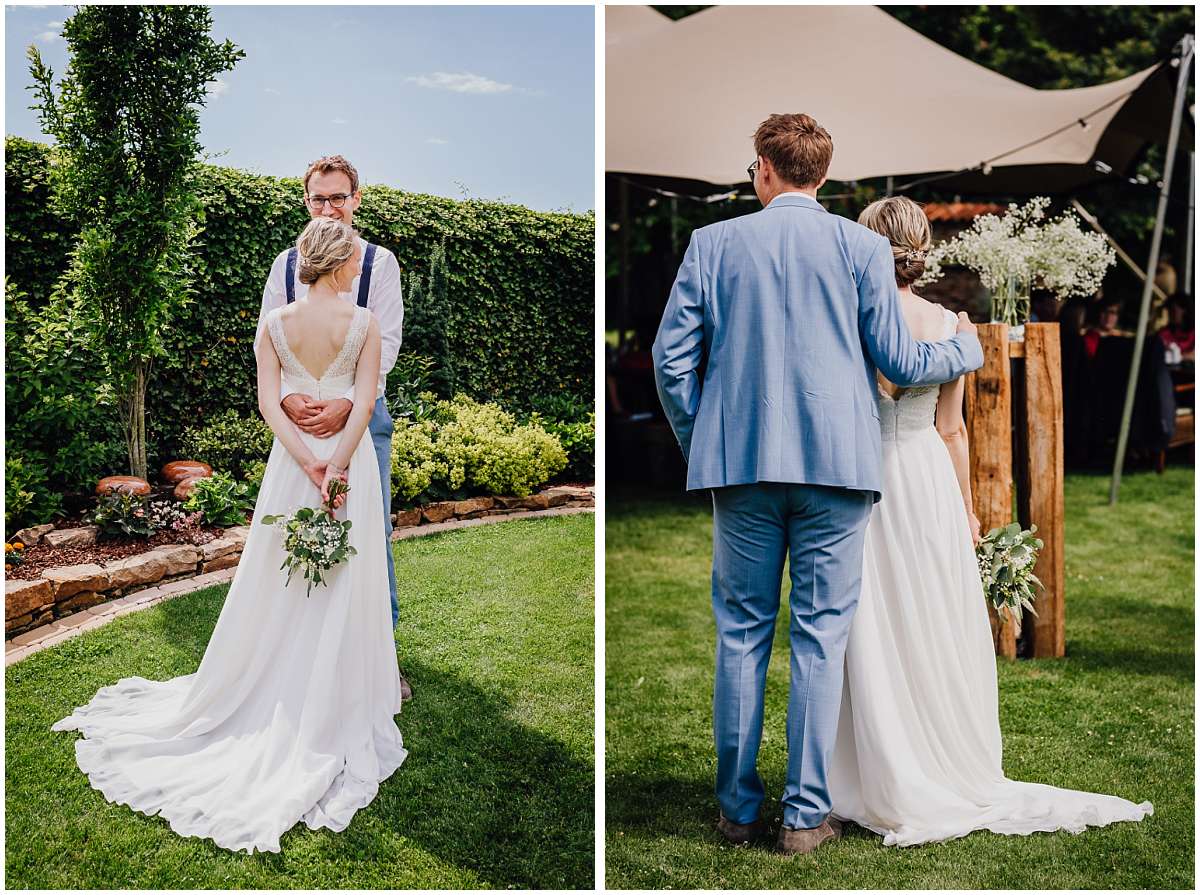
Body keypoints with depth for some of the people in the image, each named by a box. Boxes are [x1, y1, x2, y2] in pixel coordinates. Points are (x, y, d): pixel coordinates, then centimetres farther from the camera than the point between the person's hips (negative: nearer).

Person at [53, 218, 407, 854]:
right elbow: (364, 403, -16)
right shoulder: (364, 322, -9)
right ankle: (329, 723, 15)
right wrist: (336, 468, -16)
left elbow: (268, 403, -7)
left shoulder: (276, 322, -2)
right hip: (350, 457, -3)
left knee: (275, 587, 16)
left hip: (291, 461, 3)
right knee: (341, 590, 5)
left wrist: (309, 463, -11)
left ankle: (251, 695, 31)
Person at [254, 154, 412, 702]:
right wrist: (287, 397, -15)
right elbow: (266, 340, 3)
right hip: (299, 412, 2)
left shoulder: (379, 262, 0)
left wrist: (346, 404, -22)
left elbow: (385, 343, -8)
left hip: (363, 412, -2)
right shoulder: (286, 263, 7)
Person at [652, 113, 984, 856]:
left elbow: (671, 360, 2)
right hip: (837, 462, -1)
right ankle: (806, 815, 11)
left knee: (742, 634, 10)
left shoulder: (712, 243, 4)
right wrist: (967, 349, 22)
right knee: (821, 636, 6)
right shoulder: (862, 247, 1)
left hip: (740, 462, 1)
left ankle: (739, 808, 18)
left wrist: (701, 444, 14)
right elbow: (899, 361, 2)